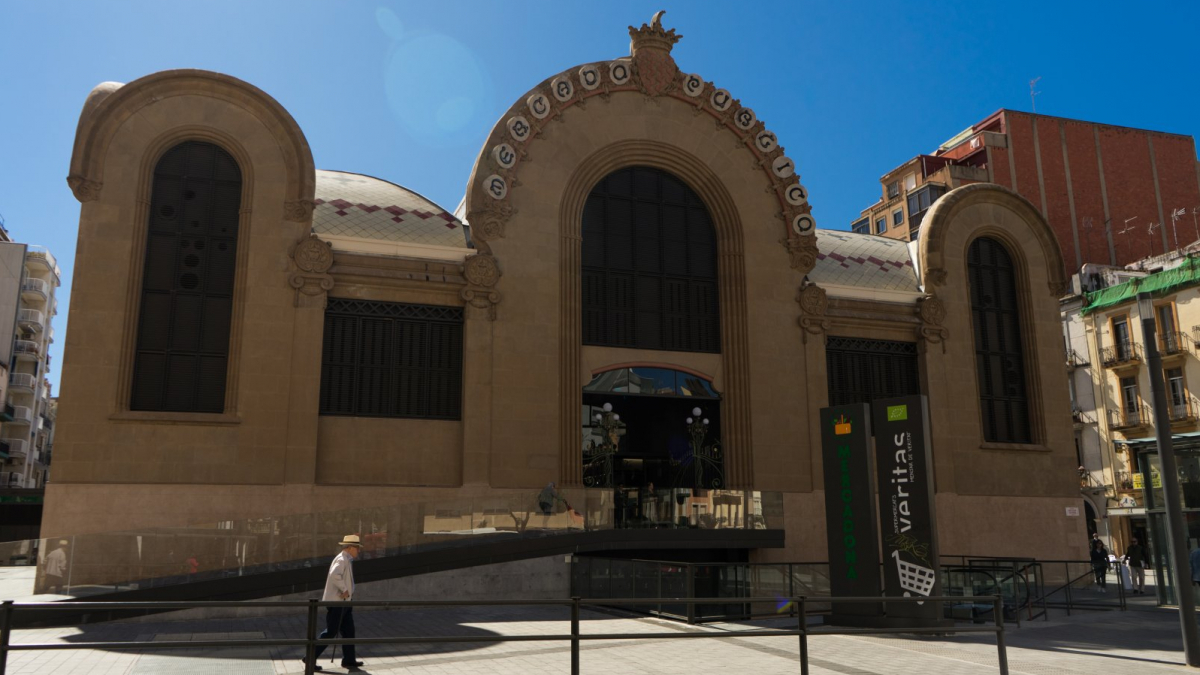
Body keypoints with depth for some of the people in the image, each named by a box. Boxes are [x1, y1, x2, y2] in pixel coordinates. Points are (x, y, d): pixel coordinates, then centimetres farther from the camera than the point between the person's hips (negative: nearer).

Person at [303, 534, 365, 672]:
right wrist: (344, 590, -27)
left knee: (349, 631, 12)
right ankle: (311, 658, 3)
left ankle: (348, 660, 19)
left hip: (344, 602, 10)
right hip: (337, 602, -10)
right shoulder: (342, 560, -17)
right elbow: (335, 575, -34)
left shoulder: (346, 560, 14)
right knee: (330, 632, -5)